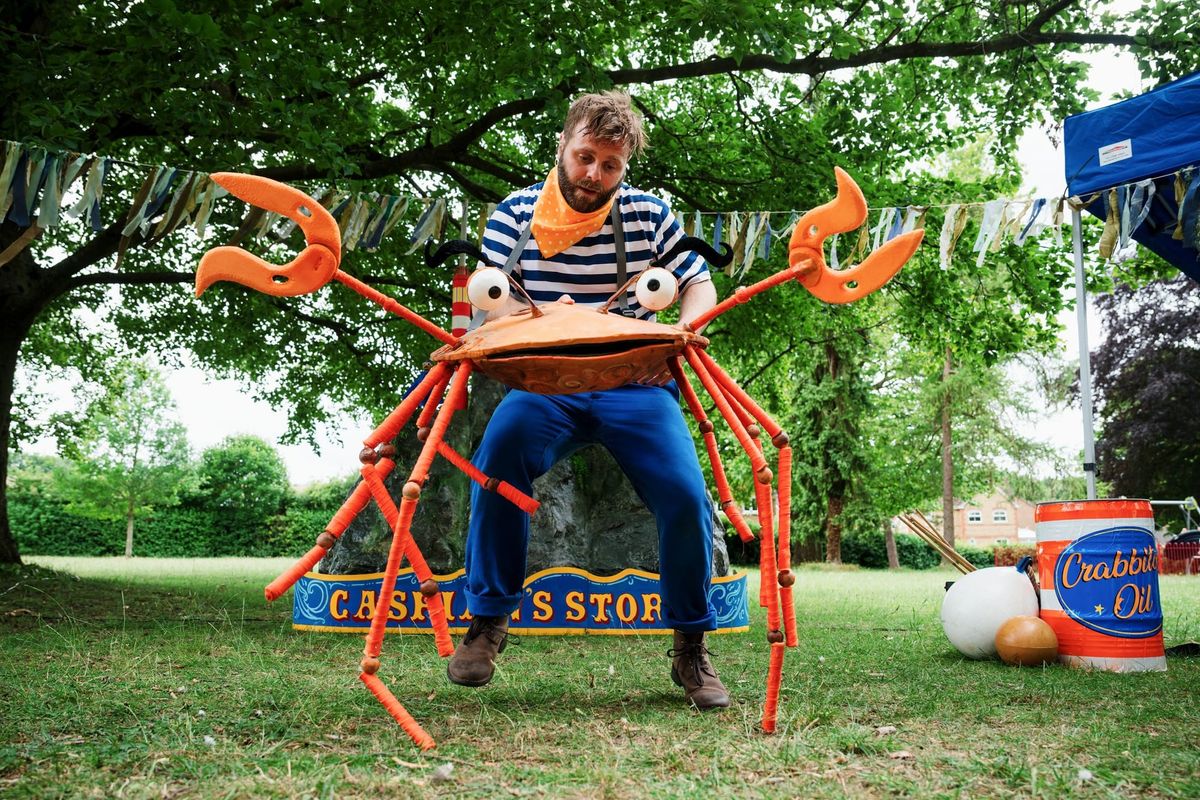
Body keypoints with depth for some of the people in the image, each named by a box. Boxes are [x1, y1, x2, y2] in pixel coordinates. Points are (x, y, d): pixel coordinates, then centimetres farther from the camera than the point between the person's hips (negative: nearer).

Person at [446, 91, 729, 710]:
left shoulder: (649, 214, 4)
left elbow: (699, 285, 10)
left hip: (635, 386, 1)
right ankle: (487, 619, -7)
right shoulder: (514, 214, 4)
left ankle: (691, 646, 6)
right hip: (545, 386, 0)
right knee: (498, 459, -29)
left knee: (686, 498, -18)